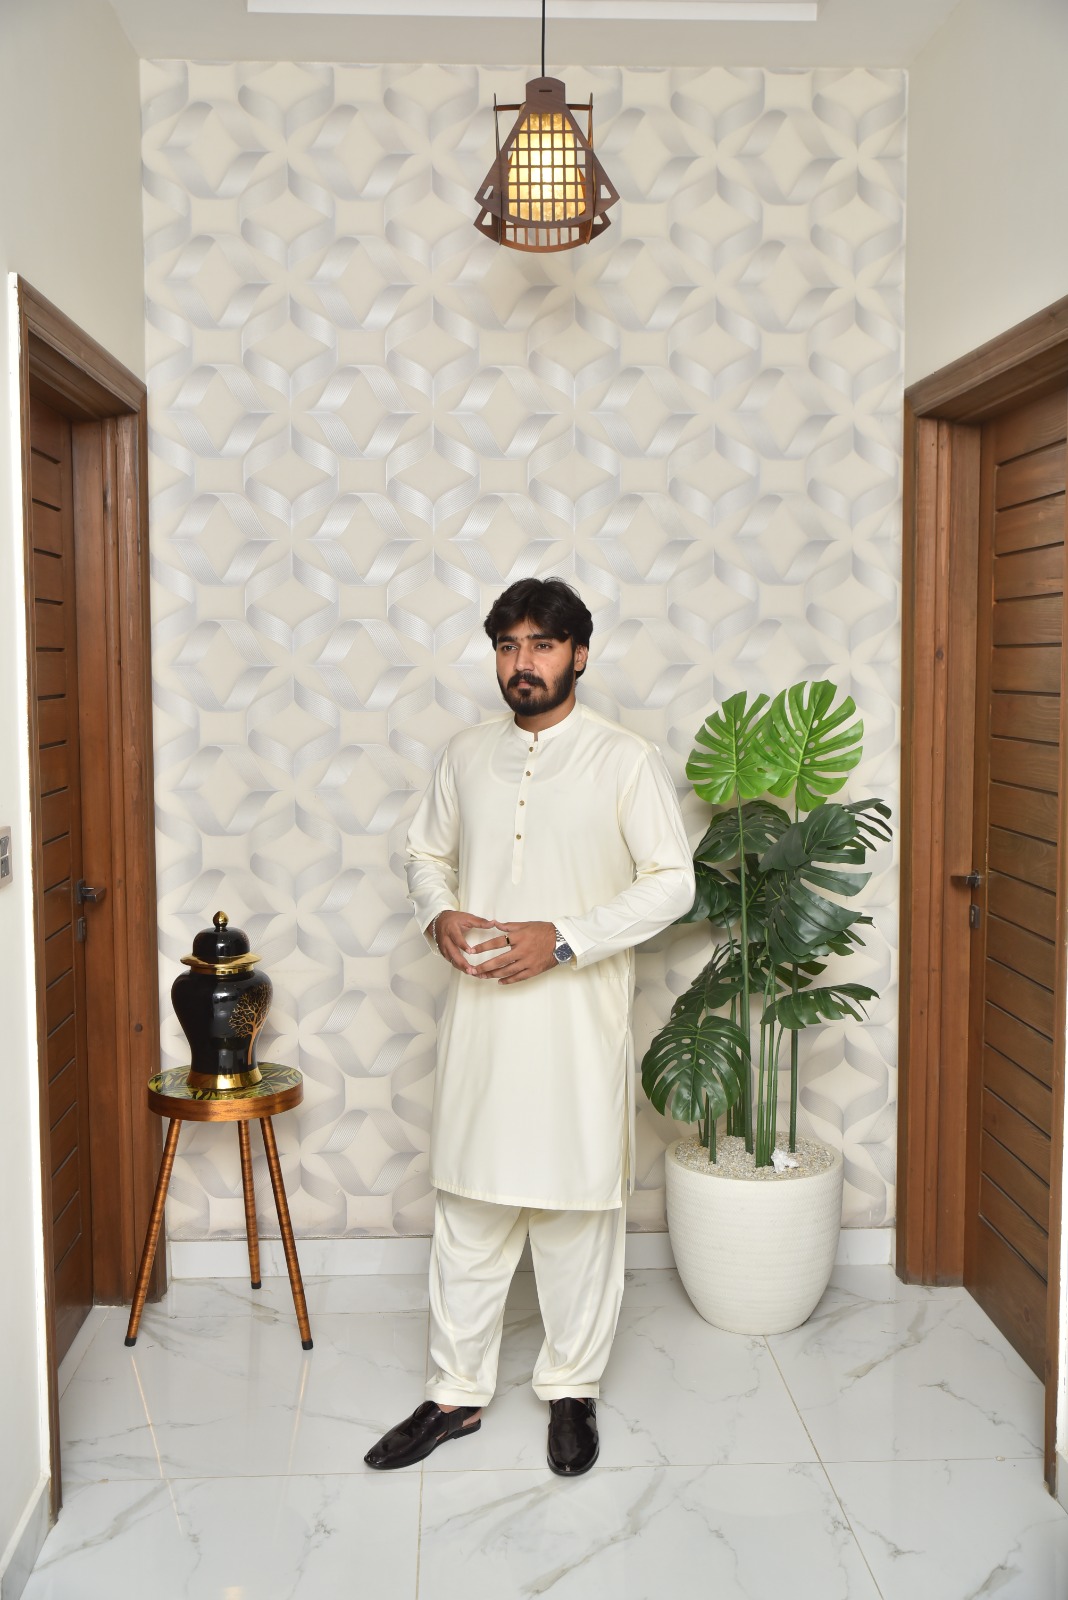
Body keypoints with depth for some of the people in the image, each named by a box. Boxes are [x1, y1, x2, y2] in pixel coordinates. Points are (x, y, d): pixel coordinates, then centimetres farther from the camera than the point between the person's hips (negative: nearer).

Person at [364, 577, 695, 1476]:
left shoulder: (626, 760, -6)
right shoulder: (468, 755, 7)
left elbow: (671, 883, -8)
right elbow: (427, 852, 17)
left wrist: (565, 939, -18)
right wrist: (438, 914, -5)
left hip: (578, 1017, -3)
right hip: (479, 1014, 4)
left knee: (579, 1208, 8)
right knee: (468, 1207, 11)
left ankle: (572, 1391, 27)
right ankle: (457, 1394, 26)